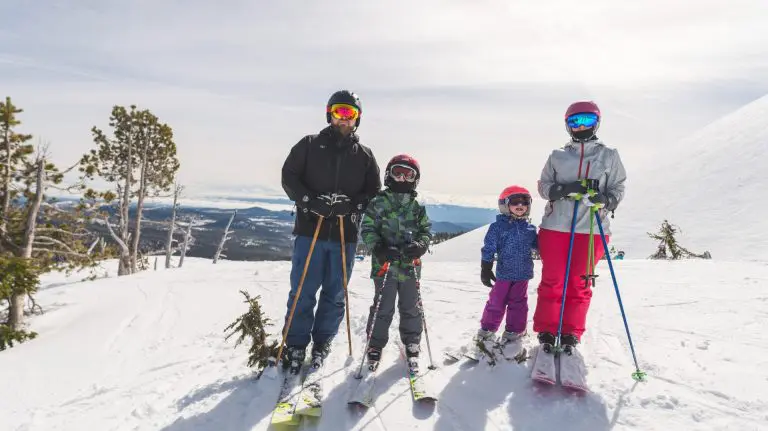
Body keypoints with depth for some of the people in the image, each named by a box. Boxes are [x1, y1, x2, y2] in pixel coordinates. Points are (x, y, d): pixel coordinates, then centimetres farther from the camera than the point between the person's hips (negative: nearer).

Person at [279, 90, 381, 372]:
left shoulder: (364, 155, 11)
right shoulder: (309, 145, 7)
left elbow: (374, 191, 9)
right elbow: (289, 176, 2)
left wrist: (353, 204, -11)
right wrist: (310, 201, -14)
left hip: (345, 235, 2)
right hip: (310, 230, -1)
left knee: (335, 294, 8)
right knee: (303, 292, 1)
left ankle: (322, 343, 24)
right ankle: (296, 346, 15)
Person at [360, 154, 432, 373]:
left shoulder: (417, 207, 6)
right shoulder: (378, 203, -4)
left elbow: (426, 230, 9)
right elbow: (367, 229, -5)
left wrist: (420, 245, -12)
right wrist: (379, 248, -20)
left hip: (410, 267, 3)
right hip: (385, 266, -3)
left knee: (411, 308, 13)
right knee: (383, 309, 6)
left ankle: (411, 345, 30)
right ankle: (375, 345, 23)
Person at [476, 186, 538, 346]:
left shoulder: (530, 228, 6)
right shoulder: (497, 227, -7)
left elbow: (537, 245, 19)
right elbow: (488, 249, -7)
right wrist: (485, 269, -9)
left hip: (523, 273, 3)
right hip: (503, 273, -3)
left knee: (518, 303, 11)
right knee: (496, 302, 5)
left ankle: (514, 331, 25)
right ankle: (487, 329, 21)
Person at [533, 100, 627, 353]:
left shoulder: (609, 156, 9)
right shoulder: (558, 156, 9)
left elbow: (618, 188, 8)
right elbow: (544, 185, 8)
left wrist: (606, 199, -15)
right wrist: (564, 189, -13)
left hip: (591, 229, 0)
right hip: (556, 226, 0)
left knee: (579, 283, 5)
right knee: (552, 280, 5)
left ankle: (572, 332, 19)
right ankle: (546, 330, 17)